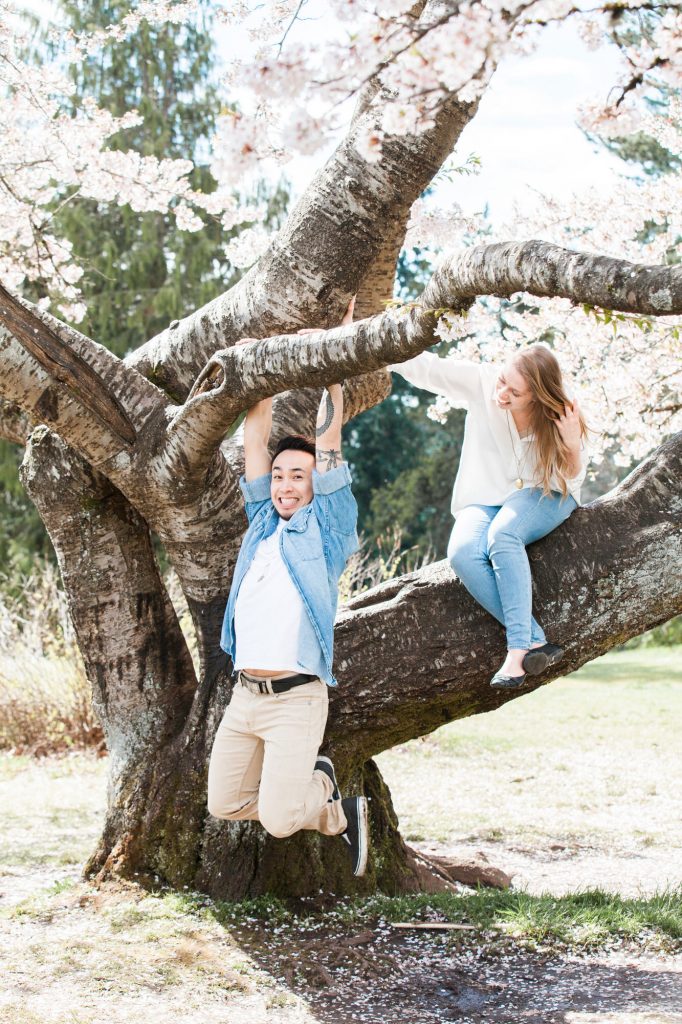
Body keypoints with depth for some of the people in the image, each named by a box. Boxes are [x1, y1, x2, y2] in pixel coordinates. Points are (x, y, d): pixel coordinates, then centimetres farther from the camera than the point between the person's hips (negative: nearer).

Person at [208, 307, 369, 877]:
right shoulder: (262, 524, 14)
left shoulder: (326, 529, 1)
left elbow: (329, 437, -2)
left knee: (279, 820, -12)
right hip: (244, 695, 6)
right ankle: (314, 778, 31)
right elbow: (255, 437, 15)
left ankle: (342, 812, 20)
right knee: (224, 806, 9)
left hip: (296, 698, -6)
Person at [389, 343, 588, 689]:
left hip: (540, 495, -2)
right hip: (484, 501, 2)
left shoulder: (558, 418, -12)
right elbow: (424, 366, -13)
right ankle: (537, 643, -35)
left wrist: (573, 446, -26)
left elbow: (571, 480, -5)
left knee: (502, 534, -38)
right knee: (463, 553, -33)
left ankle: (517, 650, -40)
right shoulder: (481, 381, -12)